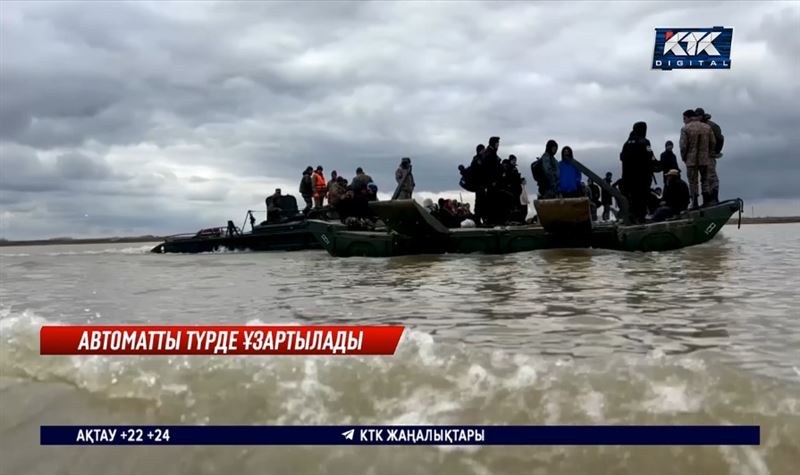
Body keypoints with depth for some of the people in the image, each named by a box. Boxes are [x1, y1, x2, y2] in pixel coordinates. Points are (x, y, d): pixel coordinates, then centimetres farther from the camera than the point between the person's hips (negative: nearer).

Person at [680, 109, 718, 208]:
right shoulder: (707, 127, 6)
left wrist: (684, 158, 2)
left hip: (691, 160, -3)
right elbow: (713, 143, 3)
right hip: (705, 159, 3)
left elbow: (683, 146, -10)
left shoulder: (685, 129, -7)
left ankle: (695, 203, 1)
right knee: (706, 181, 11)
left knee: (693, 182, 2)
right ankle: (707, 201, 9)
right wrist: (708, 153, 14)